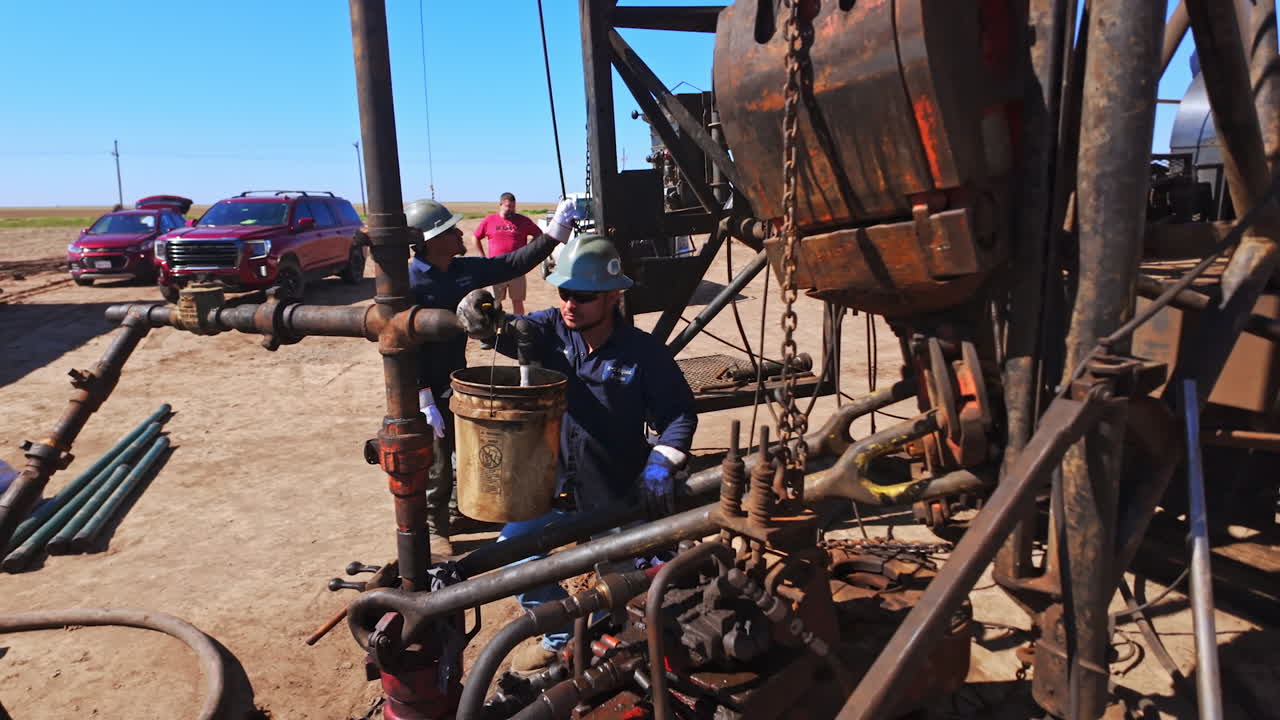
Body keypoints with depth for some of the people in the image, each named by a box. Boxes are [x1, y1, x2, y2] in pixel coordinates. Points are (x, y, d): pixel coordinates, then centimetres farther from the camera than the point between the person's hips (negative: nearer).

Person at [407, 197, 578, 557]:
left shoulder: (464, 269, -1)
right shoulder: (410, 284, -22)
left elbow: (516, 263, 3)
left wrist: (555, 231, -2)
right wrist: (424, 400, -25)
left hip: (459, 381, 8)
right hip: (429, 391, -8)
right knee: (436, 466, 5)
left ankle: (458, 510, 44)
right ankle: (434, 530, 25)